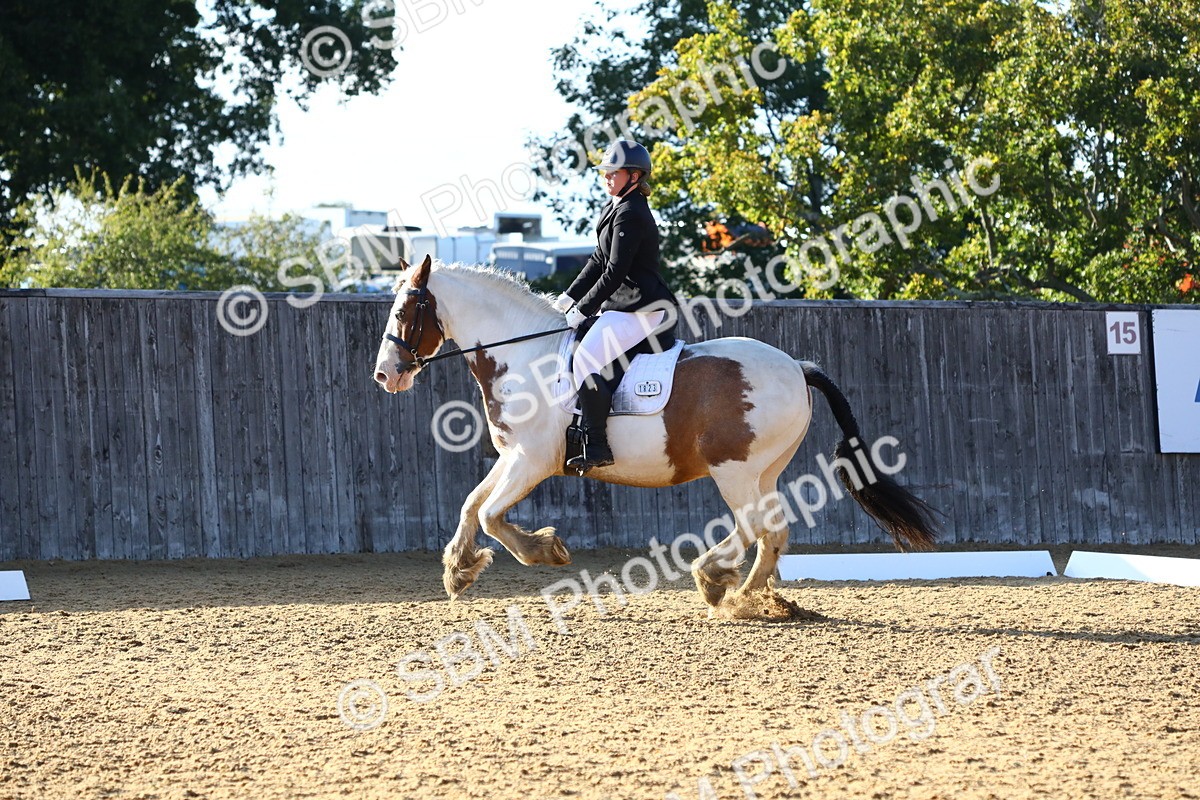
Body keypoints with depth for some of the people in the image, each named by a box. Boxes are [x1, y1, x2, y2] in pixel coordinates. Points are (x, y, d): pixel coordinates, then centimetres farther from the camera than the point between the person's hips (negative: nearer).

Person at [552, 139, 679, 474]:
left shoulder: (630, 214, -16)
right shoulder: (616, 208, 16)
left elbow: (614, 272, -19)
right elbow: (599, 259, 21)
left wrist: (583, 310, -15)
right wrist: (570, 296, 14)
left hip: (641, 308, -12)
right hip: (623, 305, 12)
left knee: (586, 361, -24)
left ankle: (597, 447, -25)